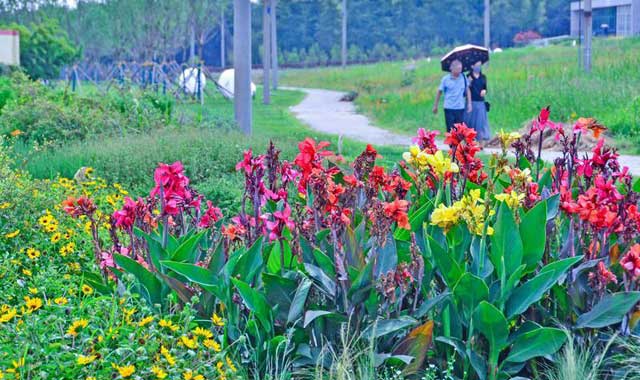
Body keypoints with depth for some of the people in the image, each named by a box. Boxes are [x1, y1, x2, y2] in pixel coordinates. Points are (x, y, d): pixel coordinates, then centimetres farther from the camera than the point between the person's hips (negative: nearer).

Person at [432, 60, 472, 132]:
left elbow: (467, 90, 9)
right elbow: (439, 92, 5)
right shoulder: (445, 79, -4)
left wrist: (469, 103, 2)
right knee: (450, 129, 2)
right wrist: (435, 106, 10)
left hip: (460, 108, 1)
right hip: (449, 108, -1)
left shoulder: (463, 77, 0)